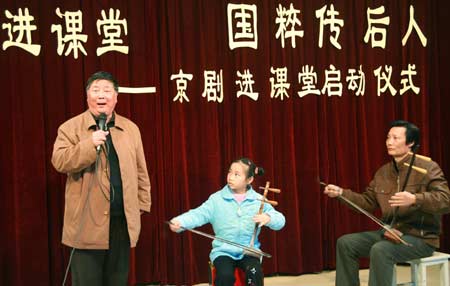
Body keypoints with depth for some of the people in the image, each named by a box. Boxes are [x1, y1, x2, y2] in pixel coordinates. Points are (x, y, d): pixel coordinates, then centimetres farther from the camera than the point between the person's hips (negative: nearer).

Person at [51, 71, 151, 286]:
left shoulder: (131, 128, 11)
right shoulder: (70, 128, 1)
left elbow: (140, 171, 13)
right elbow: (59, 162, -12)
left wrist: (142, 204, 9)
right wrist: (90, 144, -21)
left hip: (123, 221, 3)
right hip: (87, 222, -3)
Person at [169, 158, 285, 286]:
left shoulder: (259, 200, 0)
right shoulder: (217, 199, -2)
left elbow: (280, 220, -3)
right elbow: (199, 214, -14)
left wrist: (268, 218, -27)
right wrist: (179, 222, -33)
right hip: (223, 251, 0)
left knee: (255, 272, -28)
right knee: (225, 275, -29)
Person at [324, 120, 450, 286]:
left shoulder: (428, 168, -11)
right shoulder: (383, 172, 11)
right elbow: (368, 202, 16)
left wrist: (415, 200, -39)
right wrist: (341, 193, 3)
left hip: (421, 237, -7)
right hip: (390, 231, 7)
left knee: (380, 250, -34)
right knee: (345, 243, -6)